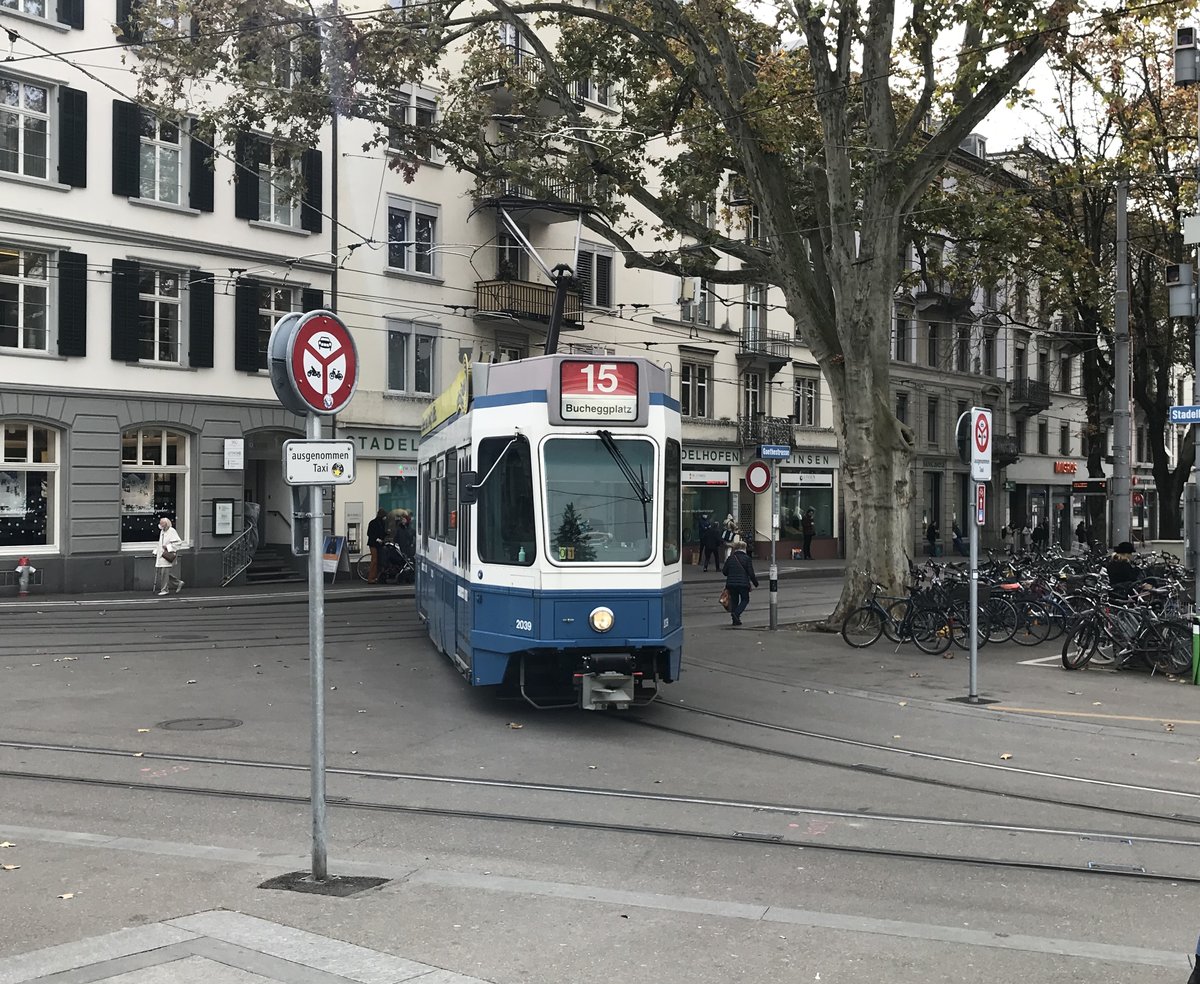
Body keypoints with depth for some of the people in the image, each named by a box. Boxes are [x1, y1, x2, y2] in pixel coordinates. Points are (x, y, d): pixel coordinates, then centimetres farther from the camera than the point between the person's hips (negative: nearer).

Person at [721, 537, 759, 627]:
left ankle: (735, 619, 12)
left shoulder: (730, 559, 2)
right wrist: (755, 583, 7)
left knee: (734, 600, 15)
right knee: (745, 599, 12)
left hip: (731, 583, 3)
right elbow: (751, 573, -8)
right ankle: (736, 613, -12)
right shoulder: (747, 559, -7)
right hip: (743, 584, -3)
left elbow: (724, 572, 5)